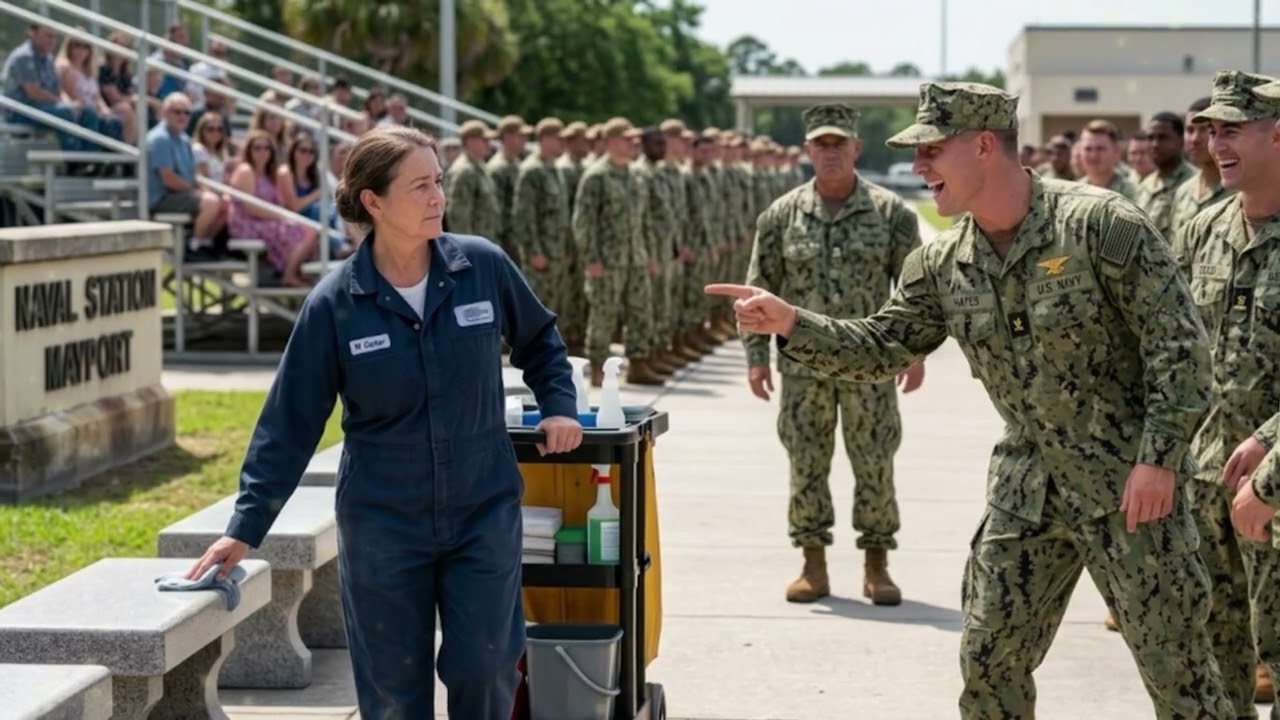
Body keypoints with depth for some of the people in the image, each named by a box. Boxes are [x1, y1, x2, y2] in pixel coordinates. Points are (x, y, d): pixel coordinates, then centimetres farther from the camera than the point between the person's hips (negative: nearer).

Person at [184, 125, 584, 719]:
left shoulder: (483, 266, -6)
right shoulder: (335, 303, -9)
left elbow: (539, 340, 15)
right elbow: (290, 423, -4)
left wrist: (558, 405, 2)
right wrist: (245, 529, -5)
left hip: (484, 514, 1)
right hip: (382, 526, -1)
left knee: (484, 670, -3)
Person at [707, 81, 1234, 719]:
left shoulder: (1102, 224, -16)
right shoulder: (942, 265, 2)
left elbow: (1179, 344, -15)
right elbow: (879, 349, 7)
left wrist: (1159, 458, -19)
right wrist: (790, 324, -8)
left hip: (1126, 482, -6)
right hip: (1026, 488, 6)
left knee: (1176, 667, -1)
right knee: (988, 660, 10)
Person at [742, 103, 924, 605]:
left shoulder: (890, 212, 0)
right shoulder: (782, 215, 3)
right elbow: (759, 289, 6)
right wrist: (756, 356, 0)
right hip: (803, 365, 1)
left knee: (876, 465, 3)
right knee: (806, 465, 5)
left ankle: (876, 565, 15)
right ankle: (813, 565, 16)